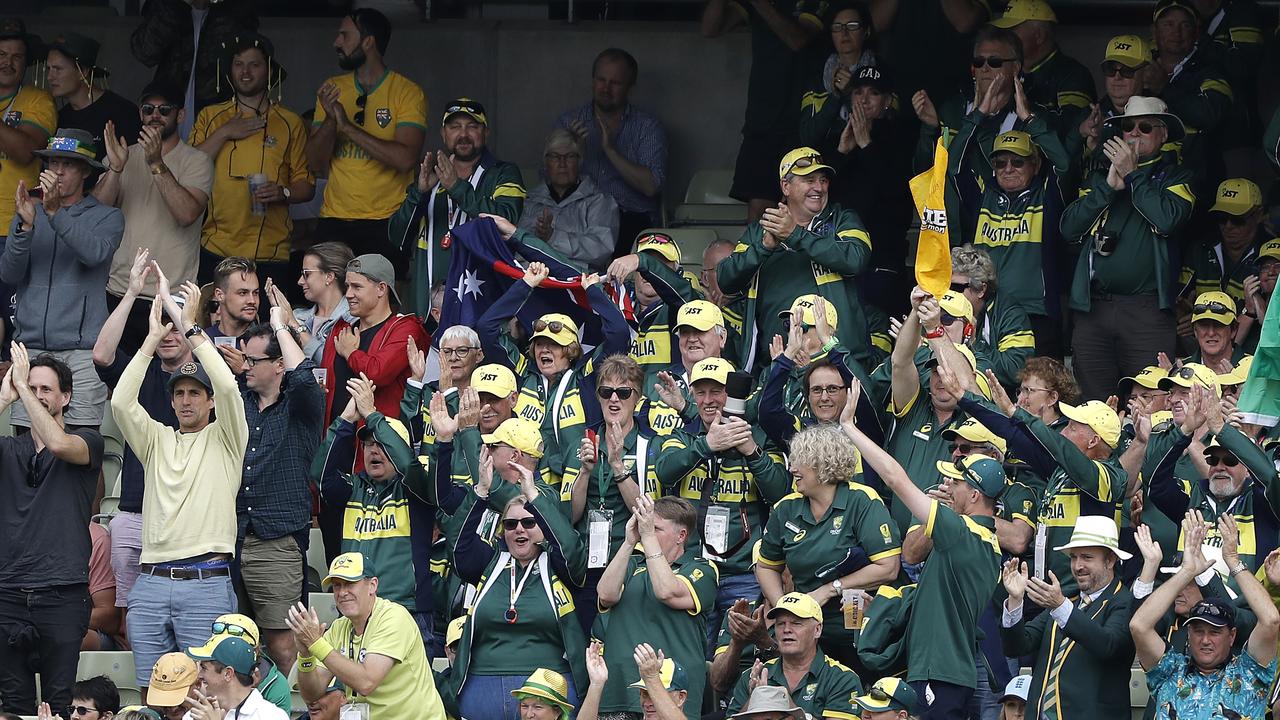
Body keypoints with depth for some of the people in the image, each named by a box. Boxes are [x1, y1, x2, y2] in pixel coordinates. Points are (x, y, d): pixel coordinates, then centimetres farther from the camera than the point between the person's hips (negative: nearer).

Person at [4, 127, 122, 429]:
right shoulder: (28, 213, 17)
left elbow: (95, 253, -13)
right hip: (31, 344, 3)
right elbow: (9, 275, 5)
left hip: (82, 349, -3)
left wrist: (55, 213, -20)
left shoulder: (107, 217, 9)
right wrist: (25, 225, -11)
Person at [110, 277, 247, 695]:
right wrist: (153, 339, 0)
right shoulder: (156, 440, 19)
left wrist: (190, 328, -7)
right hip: (150, 583, 4)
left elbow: (228, 387, -10)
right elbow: (121, 402, 2)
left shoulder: (224, 438, 9)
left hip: (207, 583, -4)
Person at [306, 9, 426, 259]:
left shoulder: (407, 92, -3)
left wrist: (347, 126, -16)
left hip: (386, 221, -4)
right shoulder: (331, 89, 11)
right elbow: (316, 164, 6)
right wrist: (330, 119, -12)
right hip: (335, 220, 4)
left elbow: (405, 159, -17)